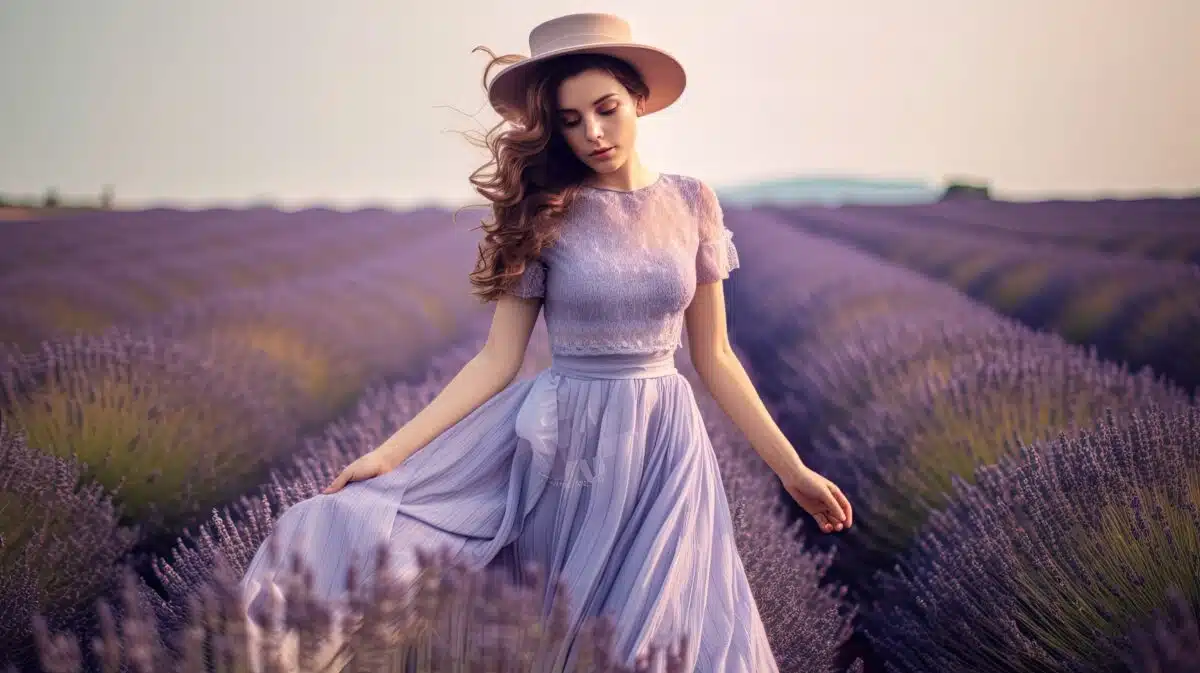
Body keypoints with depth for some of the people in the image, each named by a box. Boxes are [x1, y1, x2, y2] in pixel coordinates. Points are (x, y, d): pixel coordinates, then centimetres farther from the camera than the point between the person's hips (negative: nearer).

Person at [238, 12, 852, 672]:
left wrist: (792, 469, 4)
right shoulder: (542, 212, -5)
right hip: (560, 442, -1)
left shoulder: (691, 204, 0)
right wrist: (390, 451, -14)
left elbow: (714, 357, 5)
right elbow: (496, 360, -5)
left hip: (663, 446, 1)